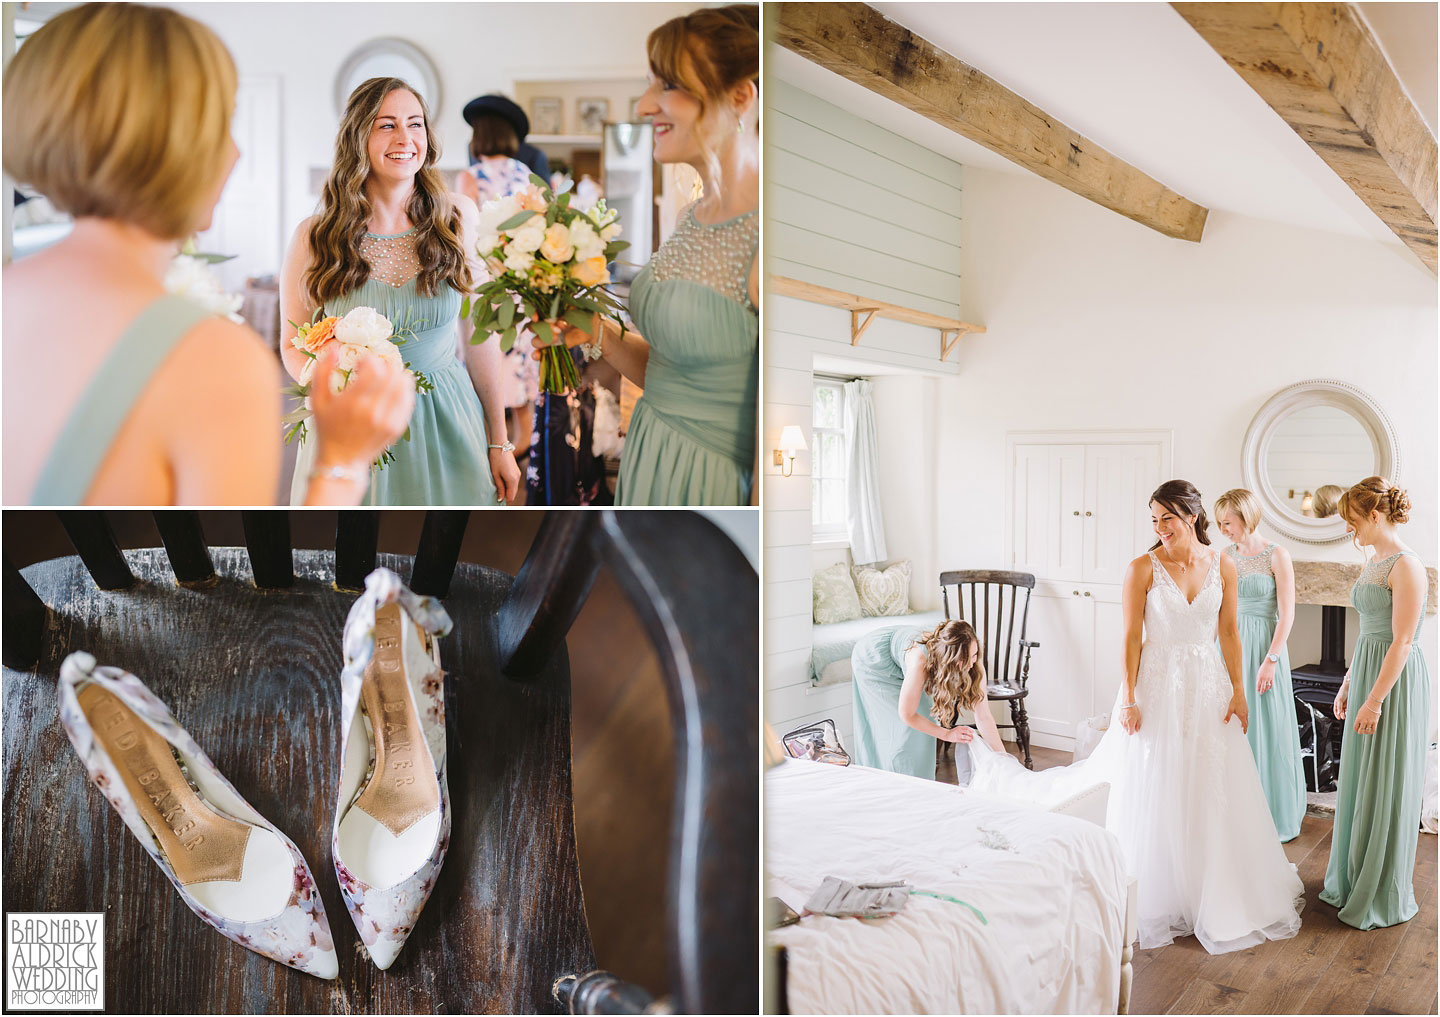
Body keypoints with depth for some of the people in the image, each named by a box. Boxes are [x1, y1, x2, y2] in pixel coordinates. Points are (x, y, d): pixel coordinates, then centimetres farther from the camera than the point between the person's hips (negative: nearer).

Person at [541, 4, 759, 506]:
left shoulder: (761, 243, -22)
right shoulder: (691, 219, 5)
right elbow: (665, 375, 12)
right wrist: (599, 334, -3)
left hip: (712, 486, -8)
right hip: (649, 465, 8)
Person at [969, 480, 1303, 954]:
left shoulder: (1222, 565, 0)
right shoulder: (1143, 569, -9)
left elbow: (1229, 632, 6)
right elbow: (1131, 637, -8)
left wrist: (1238, 692, 3)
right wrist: (1128, 699, -11)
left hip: (1208, 687, 3)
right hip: (1158, 686, -3)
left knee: (1214, 792, 10)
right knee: (1154, 791, 5)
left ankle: (1218, 893, 29)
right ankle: (1160, 894, 21)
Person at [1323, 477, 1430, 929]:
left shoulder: (1406, 565, -17)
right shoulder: (1375, 562, 11)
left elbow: (1401, 641, -20)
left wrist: (1375, 700, -20)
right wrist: (1347, 685, 17)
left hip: (1395, 681, -9)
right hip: (1367, 673, 9)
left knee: (1386, 788, 1)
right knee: (1359, 781, 16)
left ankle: (1384, 896, 14)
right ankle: (1353, 880, 29)